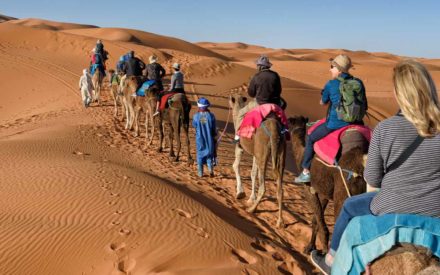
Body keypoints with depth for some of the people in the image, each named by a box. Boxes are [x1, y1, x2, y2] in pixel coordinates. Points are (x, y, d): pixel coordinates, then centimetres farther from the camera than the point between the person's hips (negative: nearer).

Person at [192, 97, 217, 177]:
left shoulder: (196, 116, -13)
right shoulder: (211, 115, -12)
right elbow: (214, 128, -4)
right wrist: (214, 134, 14)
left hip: (200, 139, 0)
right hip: (209, 138, 0)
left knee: (200, 154, 11)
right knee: (209, 153, 15)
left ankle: (200, 172, 15)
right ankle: (211, 169, -1)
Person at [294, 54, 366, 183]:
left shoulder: (331, 84, -7)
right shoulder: (358, 83, 4)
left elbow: (322, 102, 7)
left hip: (335, 123, -4)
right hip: (355, 122, 4)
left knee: (310, 138, 16)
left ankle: (306, 172, 19)